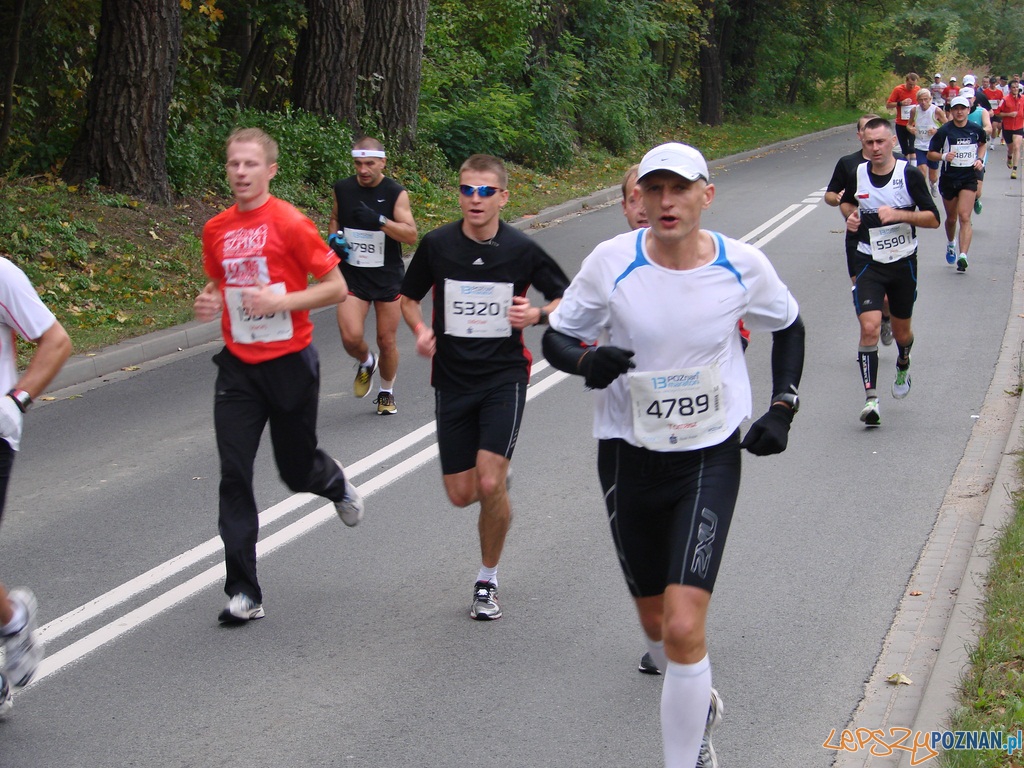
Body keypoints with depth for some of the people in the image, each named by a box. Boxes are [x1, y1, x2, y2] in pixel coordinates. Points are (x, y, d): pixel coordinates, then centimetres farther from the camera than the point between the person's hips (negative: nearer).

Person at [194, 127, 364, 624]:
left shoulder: (290, 223, -11)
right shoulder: (216, 230, 4)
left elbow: (337, 288, -9)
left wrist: (280, 301, -21)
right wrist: (209, 301, -2)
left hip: (290, 363, -4)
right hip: (238, 367, 4)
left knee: (297, 471, 11)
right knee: (233, 476, -4)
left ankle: (335, 482, 50)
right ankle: (243, 593, 1)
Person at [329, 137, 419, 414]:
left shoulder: (396, 193, -9)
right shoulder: (342, 189, 0)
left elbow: (411, 236, -16)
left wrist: (380, 220, -29)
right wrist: (334, 237, -1)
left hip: (388, 277, -1)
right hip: (352, 275, 1)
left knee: (387, 341, 7)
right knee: (351, 337, -16)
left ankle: (387, 393, 32)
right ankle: (366, 363, 20)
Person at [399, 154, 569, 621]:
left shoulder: (521, 250, -7)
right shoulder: (437, 245, -4)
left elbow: (565, 297, 5)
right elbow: (408, 297, 12)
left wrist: (538, 315, -15)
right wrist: (420, 329, -8)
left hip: (504, 376, -2)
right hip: (451, 378, 2)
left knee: (490, 485, -15)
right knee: (461, 494, 4)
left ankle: (487, 580, 8)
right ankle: (498, 477, 43)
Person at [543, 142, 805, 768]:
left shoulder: (744, 266, -8)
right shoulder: (612, 262, -10)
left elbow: (788, 327, 13)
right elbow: (557, 336, 1)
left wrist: (782, 407, 3)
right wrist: (587, 361, -21)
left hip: (710, 459, -2)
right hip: (629, 455, 2)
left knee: (684, 627, -17)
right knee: (655, 622, 15)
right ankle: (697, 699, 48)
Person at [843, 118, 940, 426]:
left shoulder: (909, 174, -10)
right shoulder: (856, 174, -2)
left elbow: (933, 219, -11)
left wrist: (899, 214, -24)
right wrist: (851, 217, 0)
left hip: (903, 262, 0)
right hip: (869, 263, 0)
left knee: (901, 331, 15)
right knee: (869, 327, -18)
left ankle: (903, 366, 50)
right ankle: (870, 397, -16)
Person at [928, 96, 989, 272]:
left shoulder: (976, 130, 0)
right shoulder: (944, 131, -7)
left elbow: (983, 143, 22)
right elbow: (930, 154, -3)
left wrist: (980, 159, 5)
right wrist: (944, 156, -23)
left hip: (969, 178, 0)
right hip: (949, 178, 0)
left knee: (964, 217, -14)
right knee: (951, 218, 14)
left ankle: (963, 256, -22)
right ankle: (950, 244, 46)